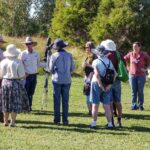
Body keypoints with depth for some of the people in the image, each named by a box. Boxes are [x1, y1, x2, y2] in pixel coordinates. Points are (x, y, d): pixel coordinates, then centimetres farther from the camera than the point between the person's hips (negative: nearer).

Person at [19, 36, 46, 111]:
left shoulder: (36, 53, 6)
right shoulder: (23, 54, -7)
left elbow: (38, 64, 14)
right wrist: (23, 73, -16)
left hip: (34, 75, 4)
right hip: (26, 76, -4)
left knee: (31, 92, 9)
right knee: (25, 92, -3)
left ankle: (29, 106, 20)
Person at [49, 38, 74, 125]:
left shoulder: (54, 56, -7)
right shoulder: (69, 55, 0)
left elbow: (51, 69, -2)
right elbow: (72, 68, 5)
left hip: (57, 80, -2)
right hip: (67, 80, 2)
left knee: (57, 100, 3)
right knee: (65, 101, 6)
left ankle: (57, 119, 3)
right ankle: (65, 120, 6)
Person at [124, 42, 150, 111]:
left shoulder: (143, 55, -6)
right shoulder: (130, 54, 1)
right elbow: (124, 60, 16)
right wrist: (128, 67, 10)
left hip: (141, 75, -2)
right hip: (132, 75, 2)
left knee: (140, 91, 2)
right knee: (133, 91, 6)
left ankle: (140, 105, 10)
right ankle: (134, 105, 12)